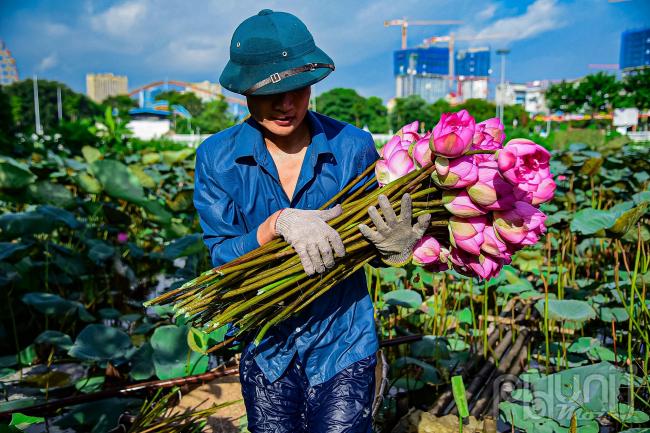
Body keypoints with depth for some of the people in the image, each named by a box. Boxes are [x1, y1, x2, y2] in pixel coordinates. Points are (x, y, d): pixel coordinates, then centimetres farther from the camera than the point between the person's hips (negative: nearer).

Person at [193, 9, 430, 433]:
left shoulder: (353, 147, -11)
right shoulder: (217, 158, -9)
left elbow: (369, 236, -3)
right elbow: (222, 258, -13)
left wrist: (396, 247, -26)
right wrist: (278, 224, -31)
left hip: (343, 340, -1)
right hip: (265, 346, 2)